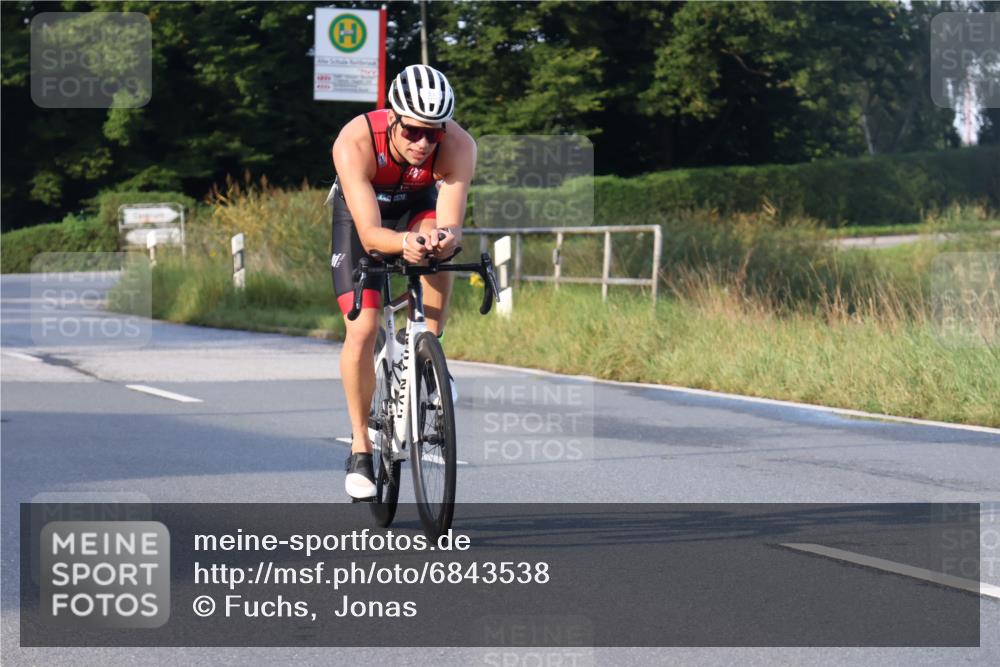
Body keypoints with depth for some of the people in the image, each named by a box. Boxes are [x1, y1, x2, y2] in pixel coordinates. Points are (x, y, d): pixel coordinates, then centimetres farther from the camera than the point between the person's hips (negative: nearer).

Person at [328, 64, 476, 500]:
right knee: (362, 330, -14)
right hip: (360, 212, -1)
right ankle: (360, 448, 2)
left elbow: (451, 226, -40)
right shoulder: (355, 143, -39)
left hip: (419, 203, 2)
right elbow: (370, 233, -44)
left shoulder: (458, 146, -34)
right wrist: (404, 243, -65)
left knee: (437, 246, -34)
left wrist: (445, 239, -64)